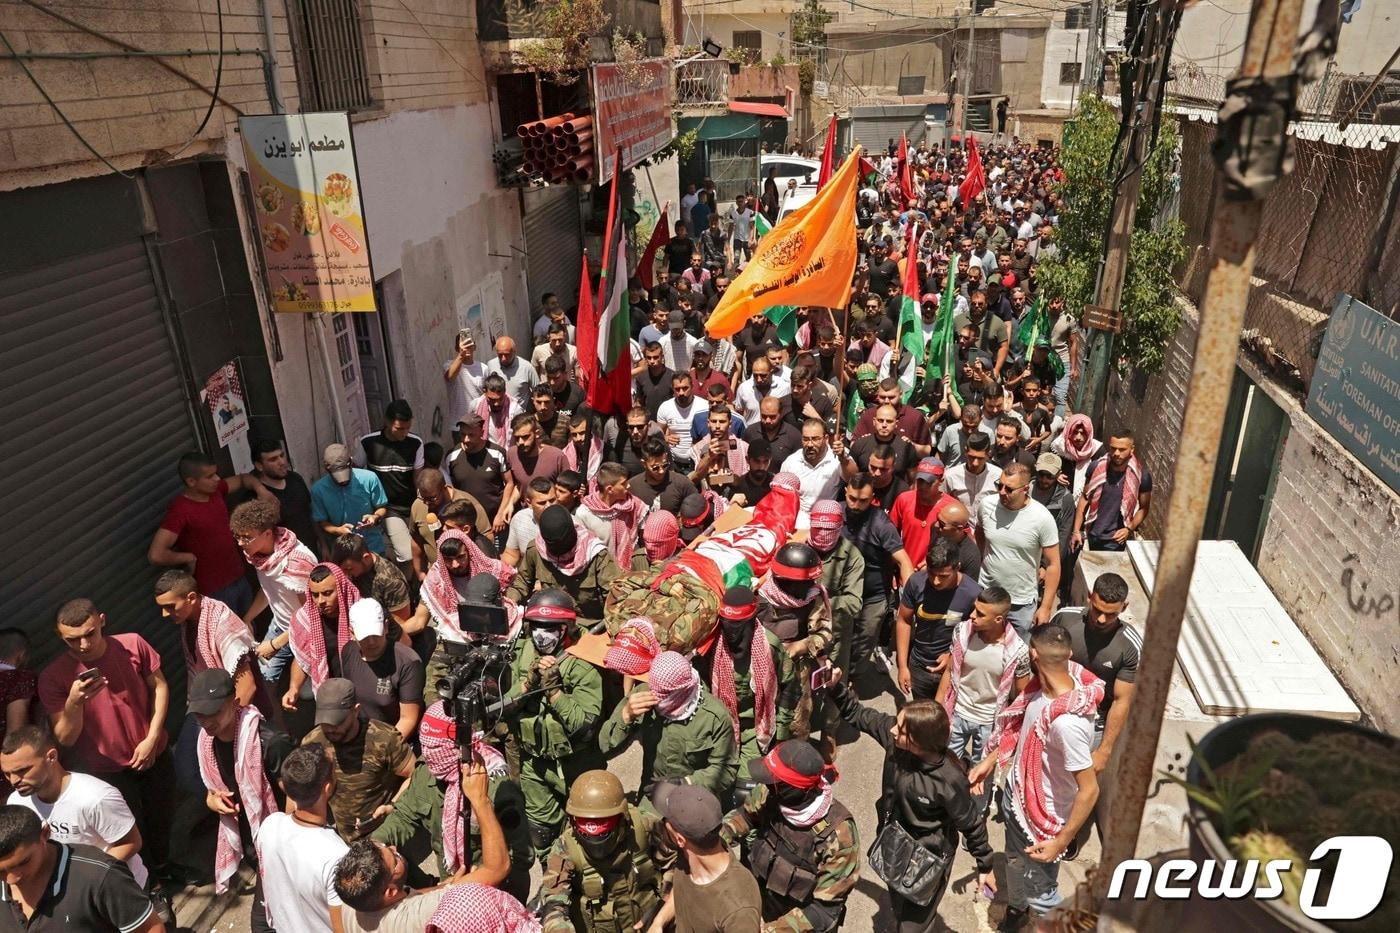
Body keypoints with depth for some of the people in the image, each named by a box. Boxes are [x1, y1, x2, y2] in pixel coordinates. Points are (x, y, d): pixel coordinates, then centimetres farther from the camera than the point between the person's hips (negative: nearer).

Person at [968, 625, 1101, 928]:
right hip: (1016, 795, 9)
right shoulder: (1043, 686, -13)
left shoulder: (1067, 722, -39)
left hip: (1043, 817, -9)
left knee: (1039, 892, 12)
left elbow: (1089, 790, -31)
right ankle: (1016, 911, 60)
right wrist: (990, 760, 5)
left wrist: (1061, 842, -22)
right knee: (1015, 862, 33)